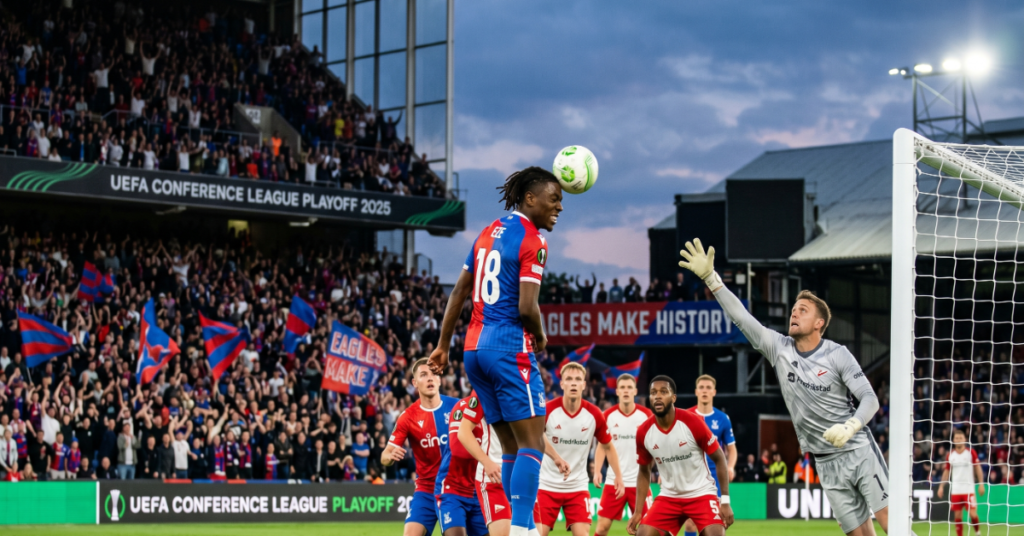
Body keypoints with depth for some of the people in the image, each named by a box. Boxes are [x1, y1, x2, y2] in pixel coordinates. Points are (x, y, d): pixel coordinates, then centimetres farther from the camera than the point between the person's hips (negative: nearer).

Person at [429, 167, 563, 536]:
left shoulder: (490, 232, 16)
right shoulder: (532, 241, -9)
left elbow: (459, 292, 18)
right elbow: (527, 307, -17)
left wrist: (443, 346, 22)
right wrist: (541, 337, 2)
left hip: (475, 348, 8)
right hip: (510, 349, -8)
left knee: (512, 448, 11)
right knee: (532, 445, -7)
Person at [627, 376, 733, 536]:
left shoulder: (693, 422, -18)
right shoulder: (643, 432, -7)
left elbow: (719, 459, -8)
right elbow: (644, 471, 9)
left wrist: (725, 500, -12)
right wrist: (638, 511, 3)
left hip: (702, 494, -4)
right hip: (669, 497, 4)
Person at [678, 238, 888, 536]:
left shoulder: (837, 355, -8)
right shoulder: (779, 348, 3)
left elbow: (869, 398, -10)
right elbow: (740, 316, -1)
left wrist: (849, 427, -28)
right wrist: (710, 277, -8)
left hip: (858, 450, -3)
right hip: (827, 463, 3)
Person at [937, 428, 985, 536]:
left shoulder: (971, 453, -2)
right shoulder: (950, 455, 6)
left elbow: (978, 468, 3)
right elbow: (946, 471, 14)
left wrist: (981, 484, -3)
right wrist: (941, 486, 10)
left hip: (969, 489, -3)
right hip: (955, 490, 3)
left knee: (973, 514, -11)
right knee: (957, 516, 2)